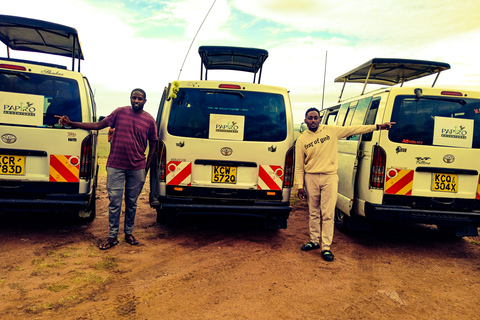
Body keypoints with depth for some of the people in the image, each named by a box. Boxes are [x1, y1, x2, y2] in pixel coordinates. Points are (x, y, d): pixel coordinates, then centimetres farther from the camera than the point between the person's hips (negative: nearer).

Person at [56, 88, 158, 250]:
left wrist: (146, 169, 4)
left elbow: (153, 147, 7)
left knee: (131, 203, 11)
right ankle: (112, 237, 15)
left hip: (137, 168, 0)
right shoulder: (120, 112, 3)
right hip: (115, 166, 0)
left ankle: (129, 233, 27)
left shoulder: (149, 120, 2)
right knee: (114, 202, 3)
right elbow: (98, 125, 6)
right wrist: (71, 123, 0)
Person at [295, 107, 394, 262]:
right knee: (313, 213, 11)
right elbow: (299, 166, 4)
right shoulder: (301, 140, 2)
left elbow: (353, 129, 1)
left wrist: (377, 126, -4)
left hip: (329, 177, -1)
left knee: (328, 214, -3)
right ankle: (314, 241, 27)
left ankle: (326, 247, 4)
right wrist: (299, 186, 1)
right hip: (311, 178, 1)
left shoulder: (331, 131, 1)